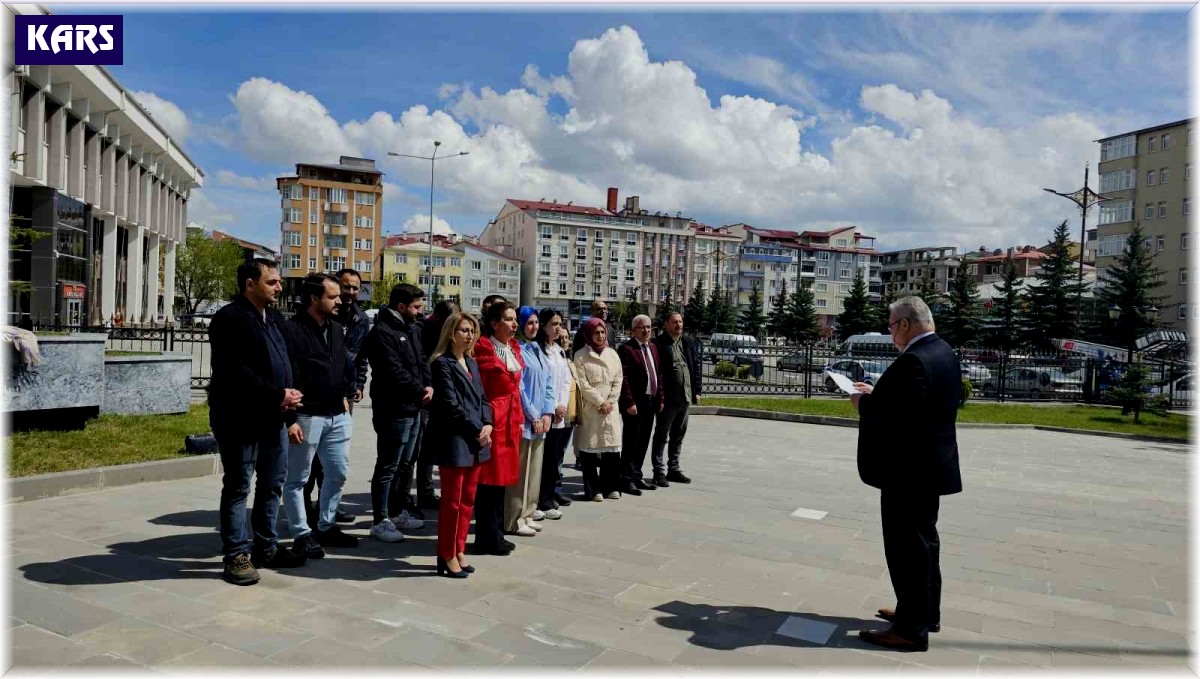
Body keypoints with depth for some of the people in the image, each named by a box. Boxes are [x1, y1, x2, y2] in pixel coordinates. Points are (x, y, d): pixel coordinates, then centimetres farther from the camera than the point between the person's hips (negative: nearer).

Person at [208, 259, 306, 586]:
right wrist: (277, 395, -19)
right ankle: (236, 555, 12)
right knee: (238, 487, 2)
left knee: (273, 484, 14)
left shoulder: (275, 319, 15)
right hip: (240, 419, -8)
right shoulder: (229, 318, -11)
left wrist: (290, 394, -1)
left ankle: (266, 548, 26)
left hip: (273, 417, 8)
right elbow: (236, 371, -20)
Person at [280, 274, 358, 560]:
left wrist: (345, 395, 12)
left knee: (338, 473, 14)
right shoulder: (292, 330, -12)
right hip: (307, 416, -8)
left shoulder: (336, 329, 12)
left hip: (338, 416, 8)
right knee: (297, 479, 5)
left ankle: (326, 527, 29)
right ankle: (301, 534, 16)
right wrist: (290, 420, -18)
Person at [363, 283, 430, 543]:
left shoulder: (409, 330, 17)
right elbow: (394, 371, -21)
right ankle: (381, 521, 5)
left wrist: (429, 385, -4)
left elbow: (421, 361, 15)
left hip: (413, 409, 10)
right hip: (393, 411, -10)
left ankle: (396, 512, 30)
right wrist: (419, 390, -10)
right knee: (388, 467, -3)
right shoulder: (382, 332, -14)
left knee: (405, 465, 18)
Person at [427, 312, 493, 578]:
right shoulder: (442, 364, -8)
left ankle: (459, 551, 23)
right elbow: (451, 404, -14)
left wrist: (487, 425, -3)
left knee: (467, 500, 12)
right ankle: (447, 556, 12)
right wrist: (476, 431, -12)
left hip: (476, 442, 8)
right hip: (454, 442, -8)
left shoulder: (472, 363, 16)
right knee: (452, 502, 1)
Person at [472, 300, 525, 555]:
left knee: (501, 477, 14)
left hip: (510, 420, 8)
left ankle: (496, 535, 24)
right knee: (490, 479, 0)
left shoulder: (514, 348, 14)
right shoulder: (483, 348, -12)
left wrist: (520, 418, 14)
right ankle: (487, 539, 10)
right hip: (493, 418, -8)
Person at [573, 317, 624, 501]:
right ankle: (593, 489, 5)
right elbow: (582, 384, -8)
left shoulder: (612, 354, 12)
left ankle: (611, 486, 14)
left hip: (611, 408, 4)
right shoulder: (581, 355, -1)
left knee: (612, 447, 3)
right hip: (590, 408, -4)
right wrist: (600, 402, -10)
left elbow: (618, 380, 9)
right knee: (589, 448, -2)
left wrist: (610, 401, -4)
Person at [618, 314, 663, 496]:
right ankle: (626, 480, 6)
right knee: (631, 442, -2)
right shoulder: (626, 348, -10)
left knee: (643, 442, 14)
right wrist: (629, 402, -19)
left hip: (651, 402, 8)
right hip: (635, 403, -8)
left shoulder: (653, 348, 15)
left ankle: (636, 476, 24)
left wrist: (660, 398, 11)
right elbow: (623, 378, -15)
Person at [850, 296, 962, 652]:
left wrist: (864, 402, -12)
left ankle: (912, 629, 10)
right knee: (923, 540, 21)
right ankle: (925, 612, 35)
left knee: (908, 547, 0)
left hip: (908, 470, -10)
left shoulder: (914, 360, -24)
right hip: (931, 466, 10)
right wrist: (877, 393, 10)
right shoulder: (943, 352, 8)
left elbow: (893, 416, -29)